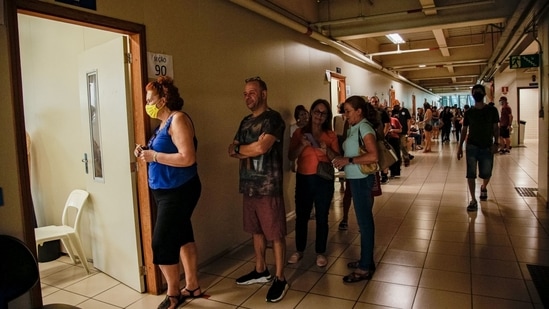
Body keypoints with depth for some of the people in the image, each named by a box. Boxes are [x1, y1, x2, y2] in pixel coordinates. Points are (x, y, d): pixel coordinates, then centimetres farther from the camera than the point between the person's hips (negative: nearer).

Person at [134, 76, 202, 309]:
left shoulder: (178, 119, -16)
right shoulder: (164, 122, 13)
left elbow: (188, 158, -25)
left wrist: (154, 156, -19)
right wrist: (146, 152, 3)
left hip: (179, 191, -9)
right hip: (166, 191, 9)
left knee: (161, 243, -3)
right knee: (182, 237, 15)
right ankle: (192, 286, 28)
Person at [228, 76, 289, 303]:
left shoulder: (273, 118, -10)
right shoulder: (246, 121, 15)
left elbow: (262, 148, -23)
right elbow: (232, 151, 10)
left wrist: (239, 149, -5)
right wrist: (251, 150, -11)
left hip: (268, 187, -8)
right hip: (248, 185, 8)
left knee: (276, 234, 2)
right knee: (256, 231, 18)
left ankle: (280, 279, 14)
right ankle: (261, 271, 33)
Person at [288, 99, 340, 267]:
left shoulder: (331, 135, 3)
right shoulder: (299, 133, 4)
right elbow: (291, 156, -1)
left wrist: (326, 150, -17)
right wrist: (302, 145, -18)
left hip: (324, 180, 0)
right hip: (303, 179, 1)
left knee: (322, 217, 4)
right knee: (301, 216, 6)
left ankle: (321, 253, 19)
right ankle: (299, 250, 23)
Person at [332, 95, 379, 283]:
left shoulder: (364, 128, -14)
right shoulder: (354, 128, 11)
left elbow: (373, 156, -24)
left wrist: (348, 160, -21)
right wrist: (340, 159, -3)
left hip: (362, 180, -9)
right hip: (355, 179, 9)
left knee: (365, 221, -1)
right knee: (364, 220, 16)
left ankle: (365, 268, 10)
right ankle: (366, 260, 29)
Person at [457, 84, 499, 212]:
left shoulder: (492, 110, 0)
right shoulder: (468, 112, 2)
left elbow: (496, 128, 1)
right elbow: (464, 130, 6)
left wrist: (495, 143, -12)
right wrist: (460, 147, 2)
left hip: (487, 147, 0)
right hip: (471, 146, 0)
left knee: (486, 174, 7)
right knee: (471, 174, -4)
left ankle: (483, 188, 41)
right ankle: (473, 200, 4)